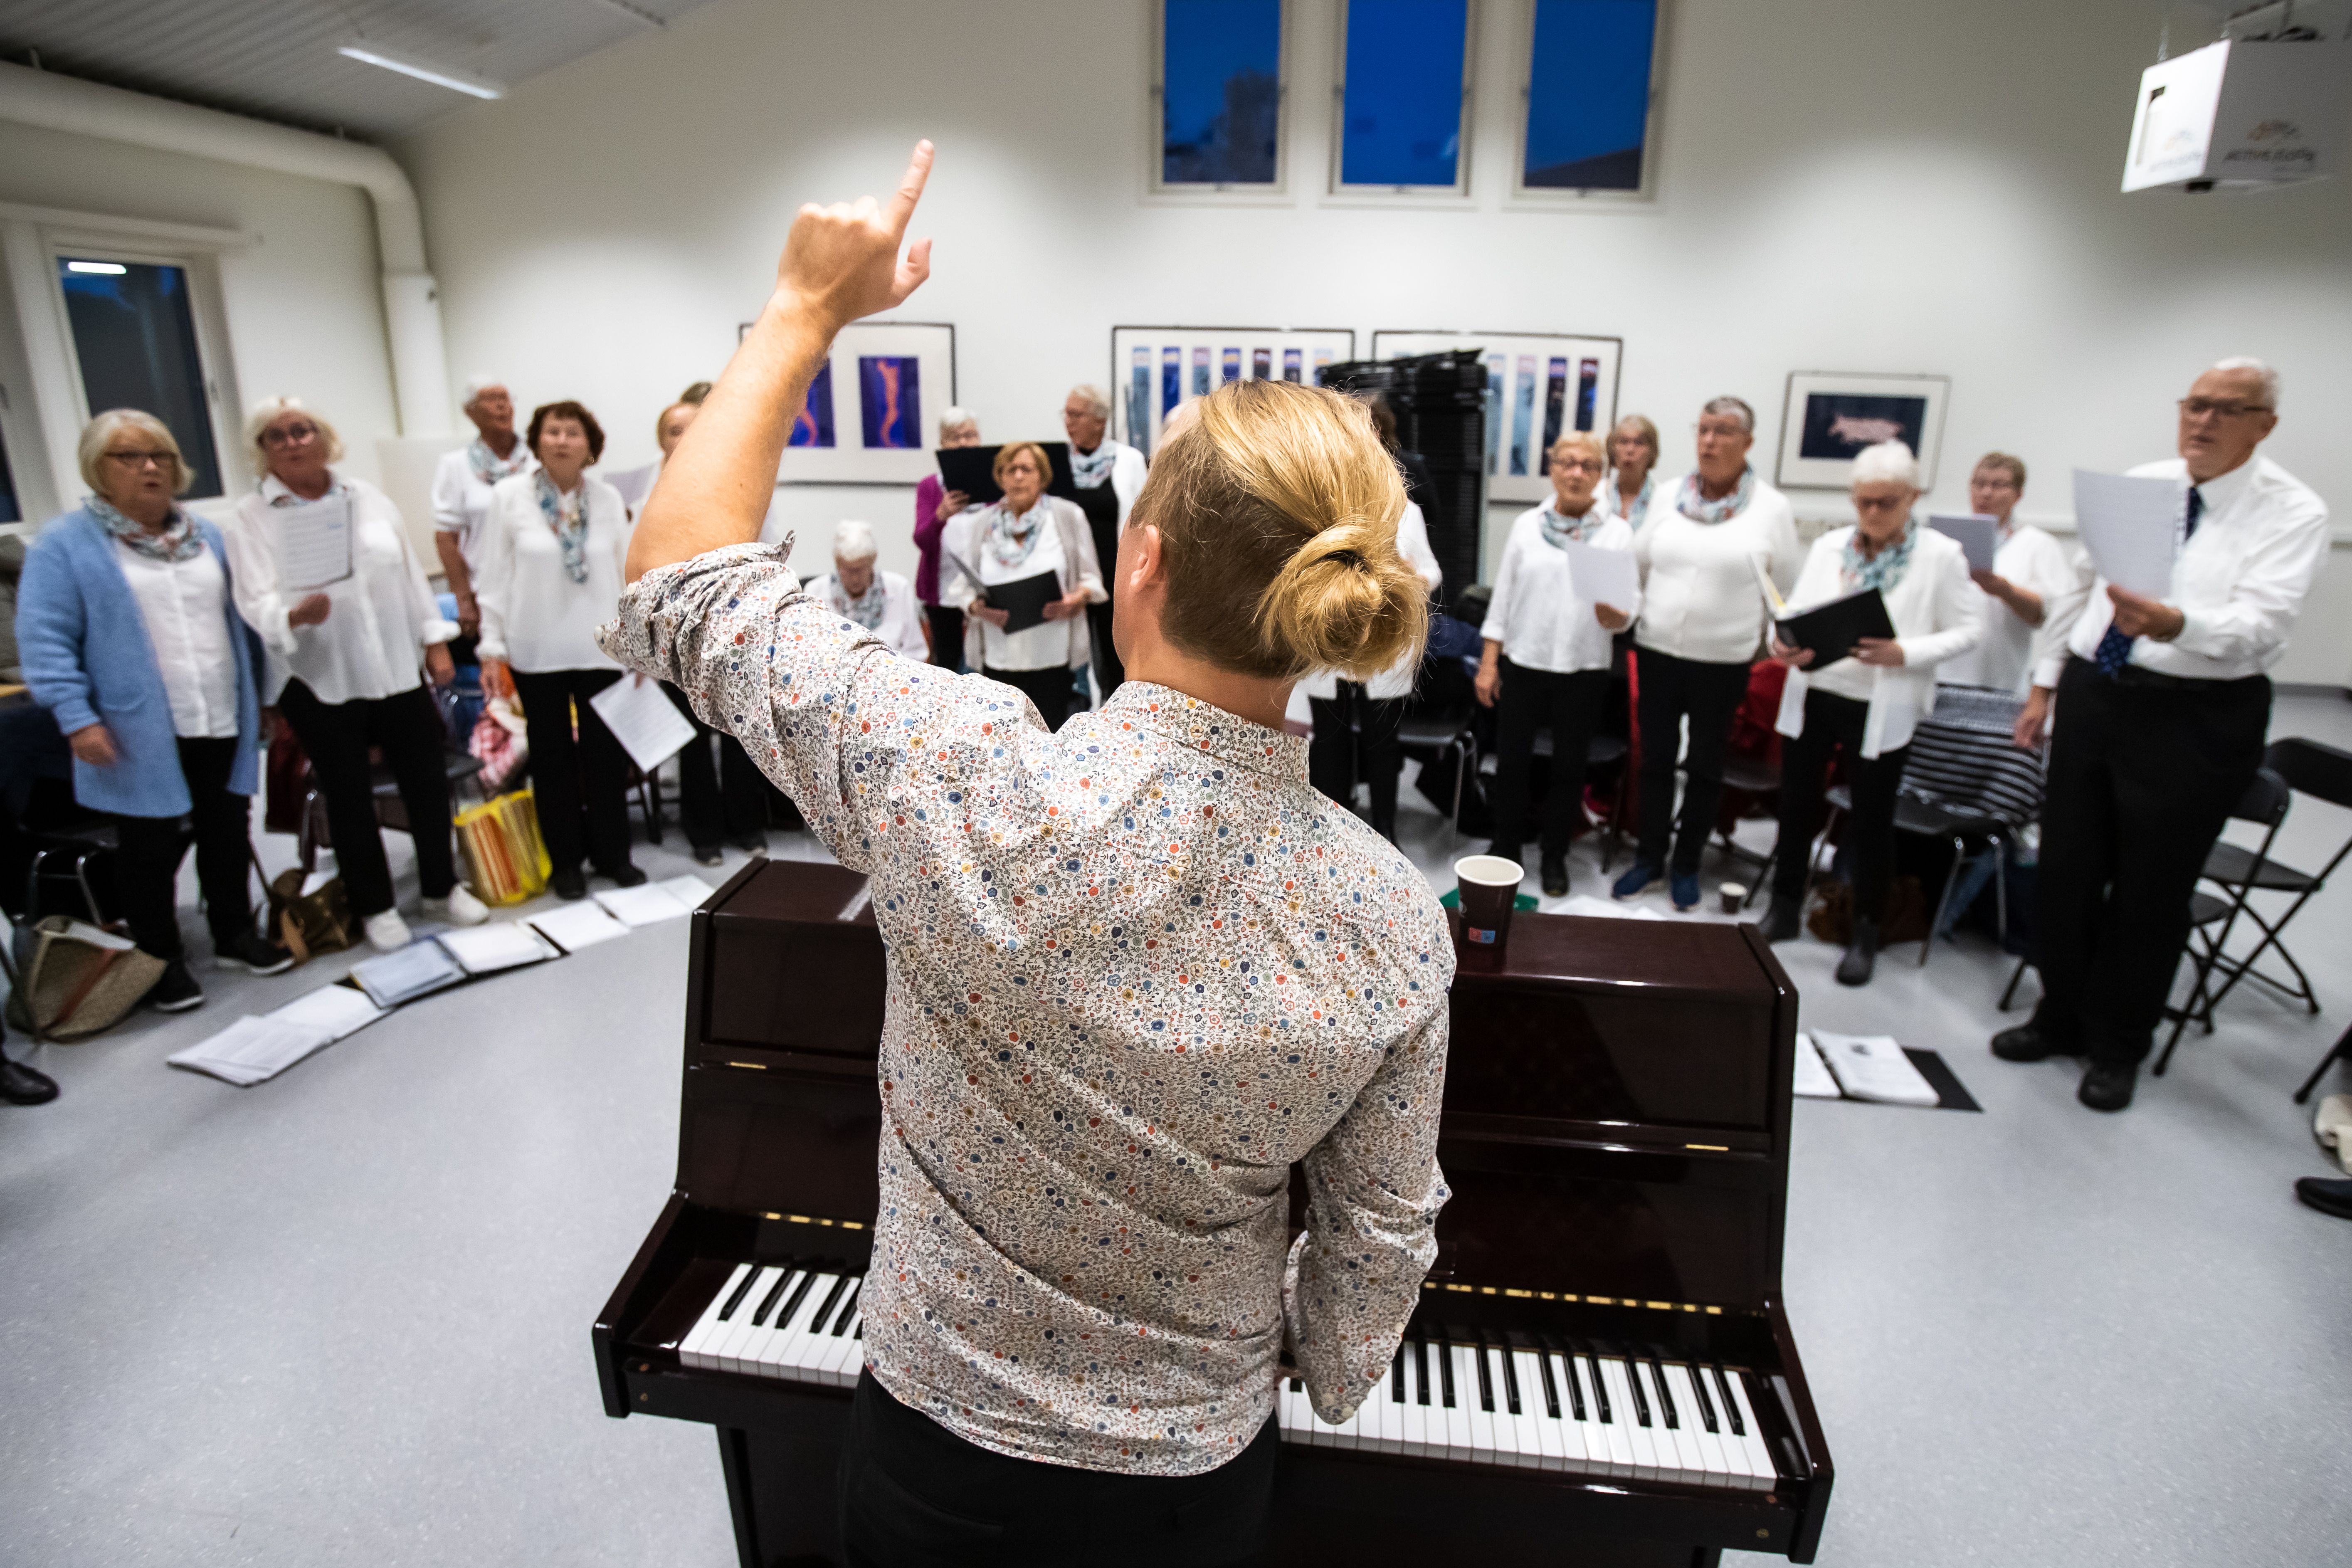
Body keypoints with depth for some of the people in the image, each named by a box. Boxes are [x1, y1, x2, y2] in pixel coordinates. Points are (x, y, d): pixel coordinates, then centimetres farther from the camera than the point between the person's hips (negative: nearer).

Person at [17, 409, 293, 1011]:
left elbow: (239, 619, 16)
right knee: (150, 850, 6)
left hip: (222, 724, 5)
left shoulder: (205, 534, 12)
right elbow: (45, 640, -8)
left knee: (229, 836, 13)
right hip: (141, 736, -4)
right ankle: (161, 960, 19)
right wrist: (77, 718, -16)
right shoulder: (65, 543, -4)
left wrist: (262, 697, 14)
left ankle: (236, 935, 28)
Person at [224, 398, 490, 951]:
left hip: (397, 671, 3)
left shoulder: (367, 497, 8)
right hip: (319, 682, -2)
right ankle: (375, 907, 23)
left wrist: (436, 643, 6)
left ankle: (441, 889, 24)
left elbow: (411, 574, 10)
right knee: (349, 797, 8)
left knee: (428, 781, 7)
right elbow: (256, 603, -11)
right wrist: (296, 615, -33)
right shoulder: (250, 520, -2)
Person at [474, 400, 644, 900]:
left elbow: (628, 573, 5)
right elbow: (495, 577, -1)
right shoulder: (510, 496, -2)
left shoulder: (608, 499, 2)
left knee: (607, 753, 6)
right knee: (552, 755, 9)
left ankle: (612, 852, 22)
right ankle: (565, 860, 21)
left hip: (602, 648, 1)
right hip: (536, 650, -1)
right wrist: (492, 648, -3)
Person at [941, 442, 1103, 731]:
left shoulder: (1069, 516, 4)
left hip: (1051, 654, -2)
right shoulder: (981, 523, 9)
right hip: (999, 655, 2)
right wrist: (976, 607, -13)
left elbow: (1091, 577, 6)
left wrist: (1078, 598, -15)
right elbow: (964, 586, 9)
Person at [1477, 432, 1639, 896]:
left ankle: (1555, 856, 24)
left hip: (1583, 670, -1)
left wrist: (1616, 615, -26)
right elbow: (1503, 596, 4)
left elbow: (1631, 604, -3)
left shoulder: (1618, 532, 1)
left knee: (1569, 765, 8)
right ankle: (1506, 845, 26)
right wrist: (1489, 662, 0)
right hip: (1522, 663, 1)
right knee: (1512, 759, 7)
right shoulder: (1527, 524, 4)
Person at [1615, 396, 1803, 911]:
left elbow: (1787, 591, 1)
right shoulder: (1669, 496, 3)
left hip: (1724, 662, -2)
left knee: (1705, 766, 10)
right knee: (1656, 759, 10)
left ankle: (1687, 864, 25)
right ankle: (1649, 857, 25)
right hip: (1657, 651, 2)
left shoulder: (1772, 508, -4)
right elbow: (1635, 564, 8)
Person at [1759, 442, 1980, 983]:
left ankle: (1866, 933, 22)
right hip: (1812, 697, 3)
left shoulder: (1942, 555, -4)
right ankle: (1784, 911, 27)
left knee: (1871, 820, 7)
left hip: (1882, 710, -3)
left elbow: (1967, 631, -4)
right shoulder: (1828, 546, 6)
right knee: (1796, 806, 10)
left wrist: (1905, 654, -21)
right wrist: (1783, 644, -19)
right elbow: (1795, 609, 3)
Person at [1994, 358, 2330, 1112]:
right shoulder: (2137, 485, 8)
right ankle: (2059, 1017, 30)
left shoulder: (2292, 512, -7)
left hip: (2195, 719, -4)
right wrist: (2045, 683, 12)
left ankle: (2118, 1047, 24)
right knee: (2066, 872, 12)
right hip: (2092, 696, 5)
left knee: (2150, 893, 6)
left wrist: (2171, 624, -41)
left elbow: (2259, 625, -21)